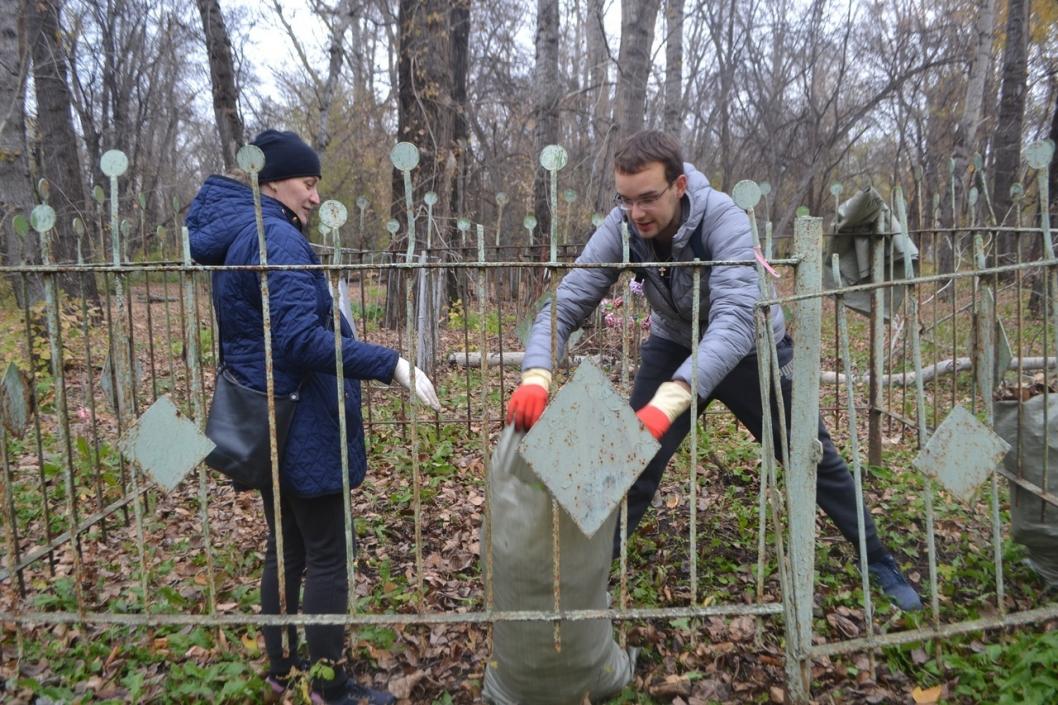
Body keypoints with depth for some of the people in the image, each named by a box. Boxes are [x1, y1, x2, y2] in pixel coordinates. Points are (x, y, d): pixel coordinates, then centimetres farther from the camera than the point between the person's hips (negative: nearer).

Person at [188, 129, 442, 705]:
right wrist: (392, 365, -33)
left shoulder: (231, 238, 12)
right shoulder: (279, 239, -19)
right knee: (327, 557, 3)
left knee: (286, 548, 20)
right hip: (301, 424, -10)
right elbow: (301, 337, -29)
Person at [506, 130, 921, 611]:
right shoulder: (620, 228, -25)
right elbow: (566, 302, -28)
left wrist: (669, 401, -63)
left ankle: (878, 561, 32)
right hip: (675, 346, 2)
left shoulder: (723, 220, -35)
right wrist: (536, 375, -48)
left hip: (751, 347, -2)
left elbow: (736, 320, -48)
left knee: (813, 458, 10)